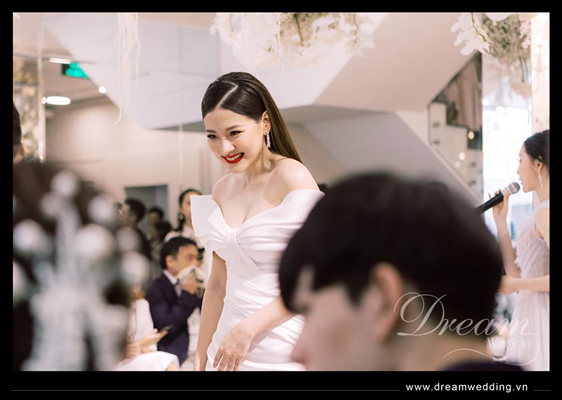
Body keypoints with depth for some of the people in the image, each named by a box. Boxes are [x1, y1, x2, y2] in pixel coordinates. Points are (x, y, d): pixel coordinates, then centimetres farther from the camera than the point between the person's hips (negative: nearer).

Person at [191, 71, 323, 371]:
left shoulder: (291, 177, -13)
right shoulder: (222, 190, 6)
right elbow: (218, 285, 11)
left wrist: (247, 329, -16)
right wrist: (201, 359, 10)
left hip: (281, 354, -5)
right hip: (228, 349, 6)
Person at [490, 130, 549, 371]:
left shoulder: (545, 213, -15)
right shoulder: (541, 211, 14)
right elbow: (515, 272, 13)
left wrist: (516, 285, -17)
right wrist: (500, 220, 14)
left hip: (540, 316, -9)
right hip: (530, 314, 9)